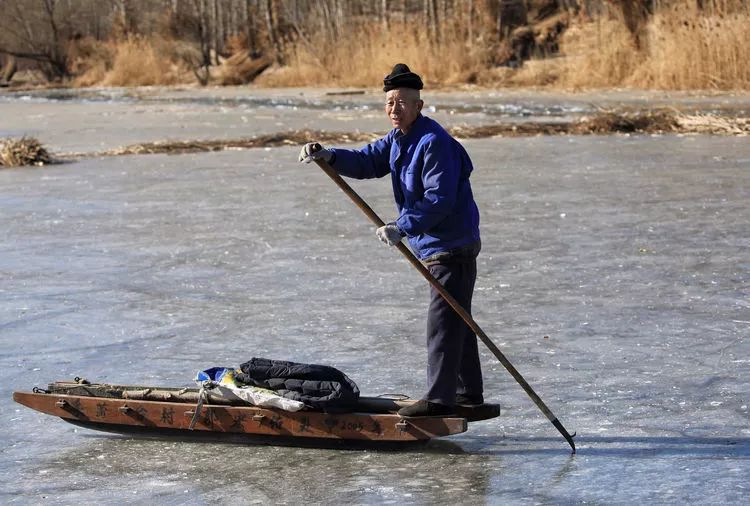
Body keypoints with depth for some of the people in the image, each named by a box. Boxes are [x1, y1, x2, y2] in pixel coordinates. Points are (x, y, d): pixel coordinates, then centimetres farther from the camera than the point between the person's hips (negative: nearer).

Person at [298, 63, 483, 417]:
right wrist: (329, 156, -14)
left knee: (443, 322, -9)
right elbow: (367, 161, 3)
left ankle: (439, 398, -6)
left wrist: (403, 227, -32)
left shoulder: (434, 142, -21)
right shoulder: (398, 140, 11)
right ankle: (468, 394, 26)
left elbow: (439, 200, -26)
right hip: (436, 246, 11)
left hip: (452, 247, -11)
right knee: (455, 321, 17)